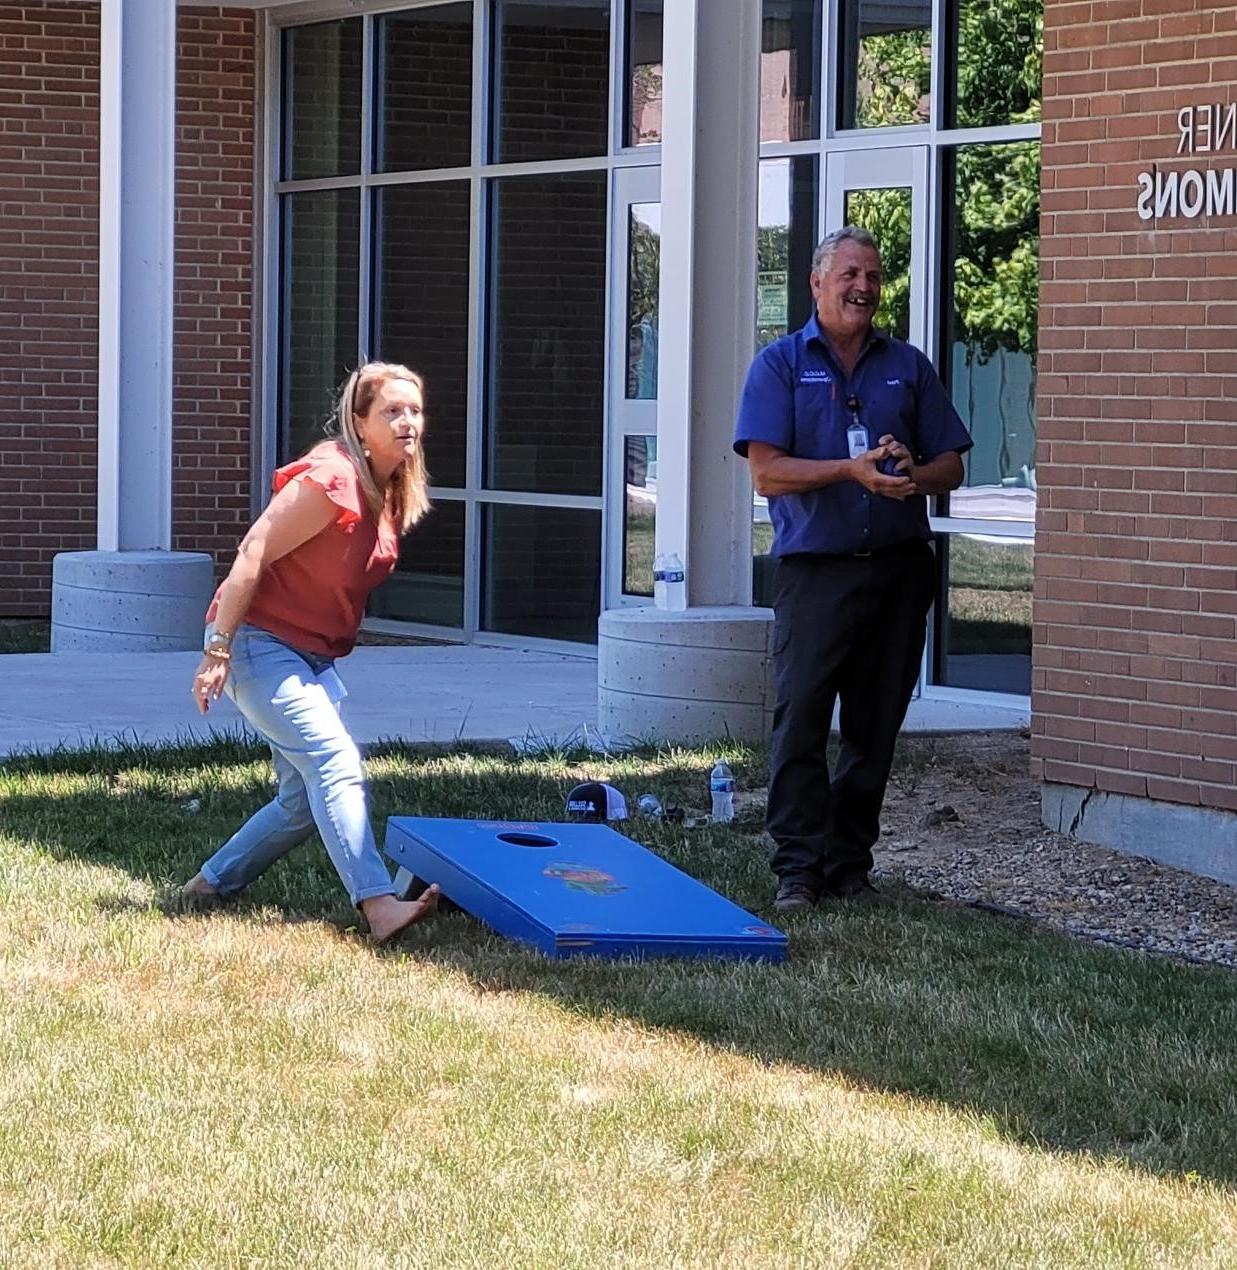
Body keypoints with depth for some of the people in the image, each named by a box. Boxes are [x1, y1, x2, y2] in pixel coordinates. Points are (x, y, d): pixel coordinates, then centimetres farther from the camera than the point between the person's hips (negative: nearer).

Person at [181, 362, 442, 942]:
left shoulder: (392, 491, 7)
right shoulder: (331, 480, -21)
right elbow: (252, 556, -22)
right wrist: (218, 651, -23)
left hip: (312, 655, 10)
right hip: (260, 644, -10)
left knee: (307, 798, 11)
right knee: (337, 765, -22)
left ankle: (212, 884, 26)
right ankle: (379, 905, -31)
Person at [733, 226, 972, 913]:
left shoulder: (908, 367, 14)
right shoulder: (780, 364, 3)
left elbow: (951, 467, 13)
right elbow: (766, 472, -7)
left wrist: (914, 476, -11)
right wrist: (855, 470, -18)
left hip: (899, 567, 3)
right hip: (815, 567, -3)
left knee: (875, 726, 7)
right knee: (801, 719, -7)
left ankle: (850, 862, 16)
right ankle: (798, 868, -3)